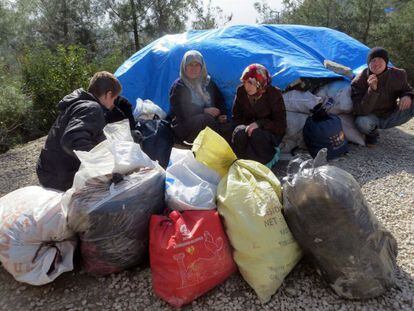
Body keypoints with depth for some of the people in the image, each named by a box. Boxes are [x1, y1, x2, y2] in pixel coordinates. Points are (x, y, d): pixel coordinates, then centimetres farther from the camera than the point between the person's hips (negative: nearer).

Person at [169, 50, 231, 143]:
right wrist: (204, 111, -17)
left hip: (208, 124, 4)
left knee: (229, 128, -25)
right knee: (206, 119, -35)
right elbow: (180, 111, -12)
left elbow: (220, 100, 18)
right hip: (184, 127, -4)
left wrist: (222, 115, -4)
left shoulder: (208, 82, 14)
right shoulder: (178, 86, -1)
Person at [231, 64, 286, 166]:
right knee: (239, 133, -33)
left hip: (270, 132, -3)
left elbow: (281, 125, -13)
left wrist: (259, 124, -26)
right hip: (247, 127, 3)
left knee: (257, 135, -38)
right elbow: (236, 117, 6)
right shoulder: (241, 91, -4)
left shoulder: (274, 94, -13)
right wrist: (246, 126, -15)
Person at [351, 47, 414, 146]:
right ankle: (372, 134, 1)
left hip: (390, 117, 4)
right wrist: (372, 90, -41)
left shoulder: (398, 75, -11)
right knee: (362, 122, -38)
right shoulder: (359, 81, -22)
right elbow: (360, 111, -29)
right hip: (371, 118, -4)